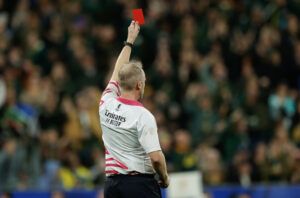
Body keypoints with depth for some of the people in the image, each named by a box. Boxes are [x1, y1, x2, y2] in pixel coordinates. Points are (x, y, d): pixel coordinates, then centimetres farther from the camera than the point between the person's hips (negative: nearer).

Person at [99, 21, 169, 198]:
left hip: (112, 183, 6)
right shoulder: (143, 116, -13)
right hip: (140, 184, -6)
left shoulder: (106, 105, 5)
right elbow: (156, 157, -18)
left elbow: (118, 73, 24)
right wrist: (165, 178, 1)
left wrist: (130, 40, 34)